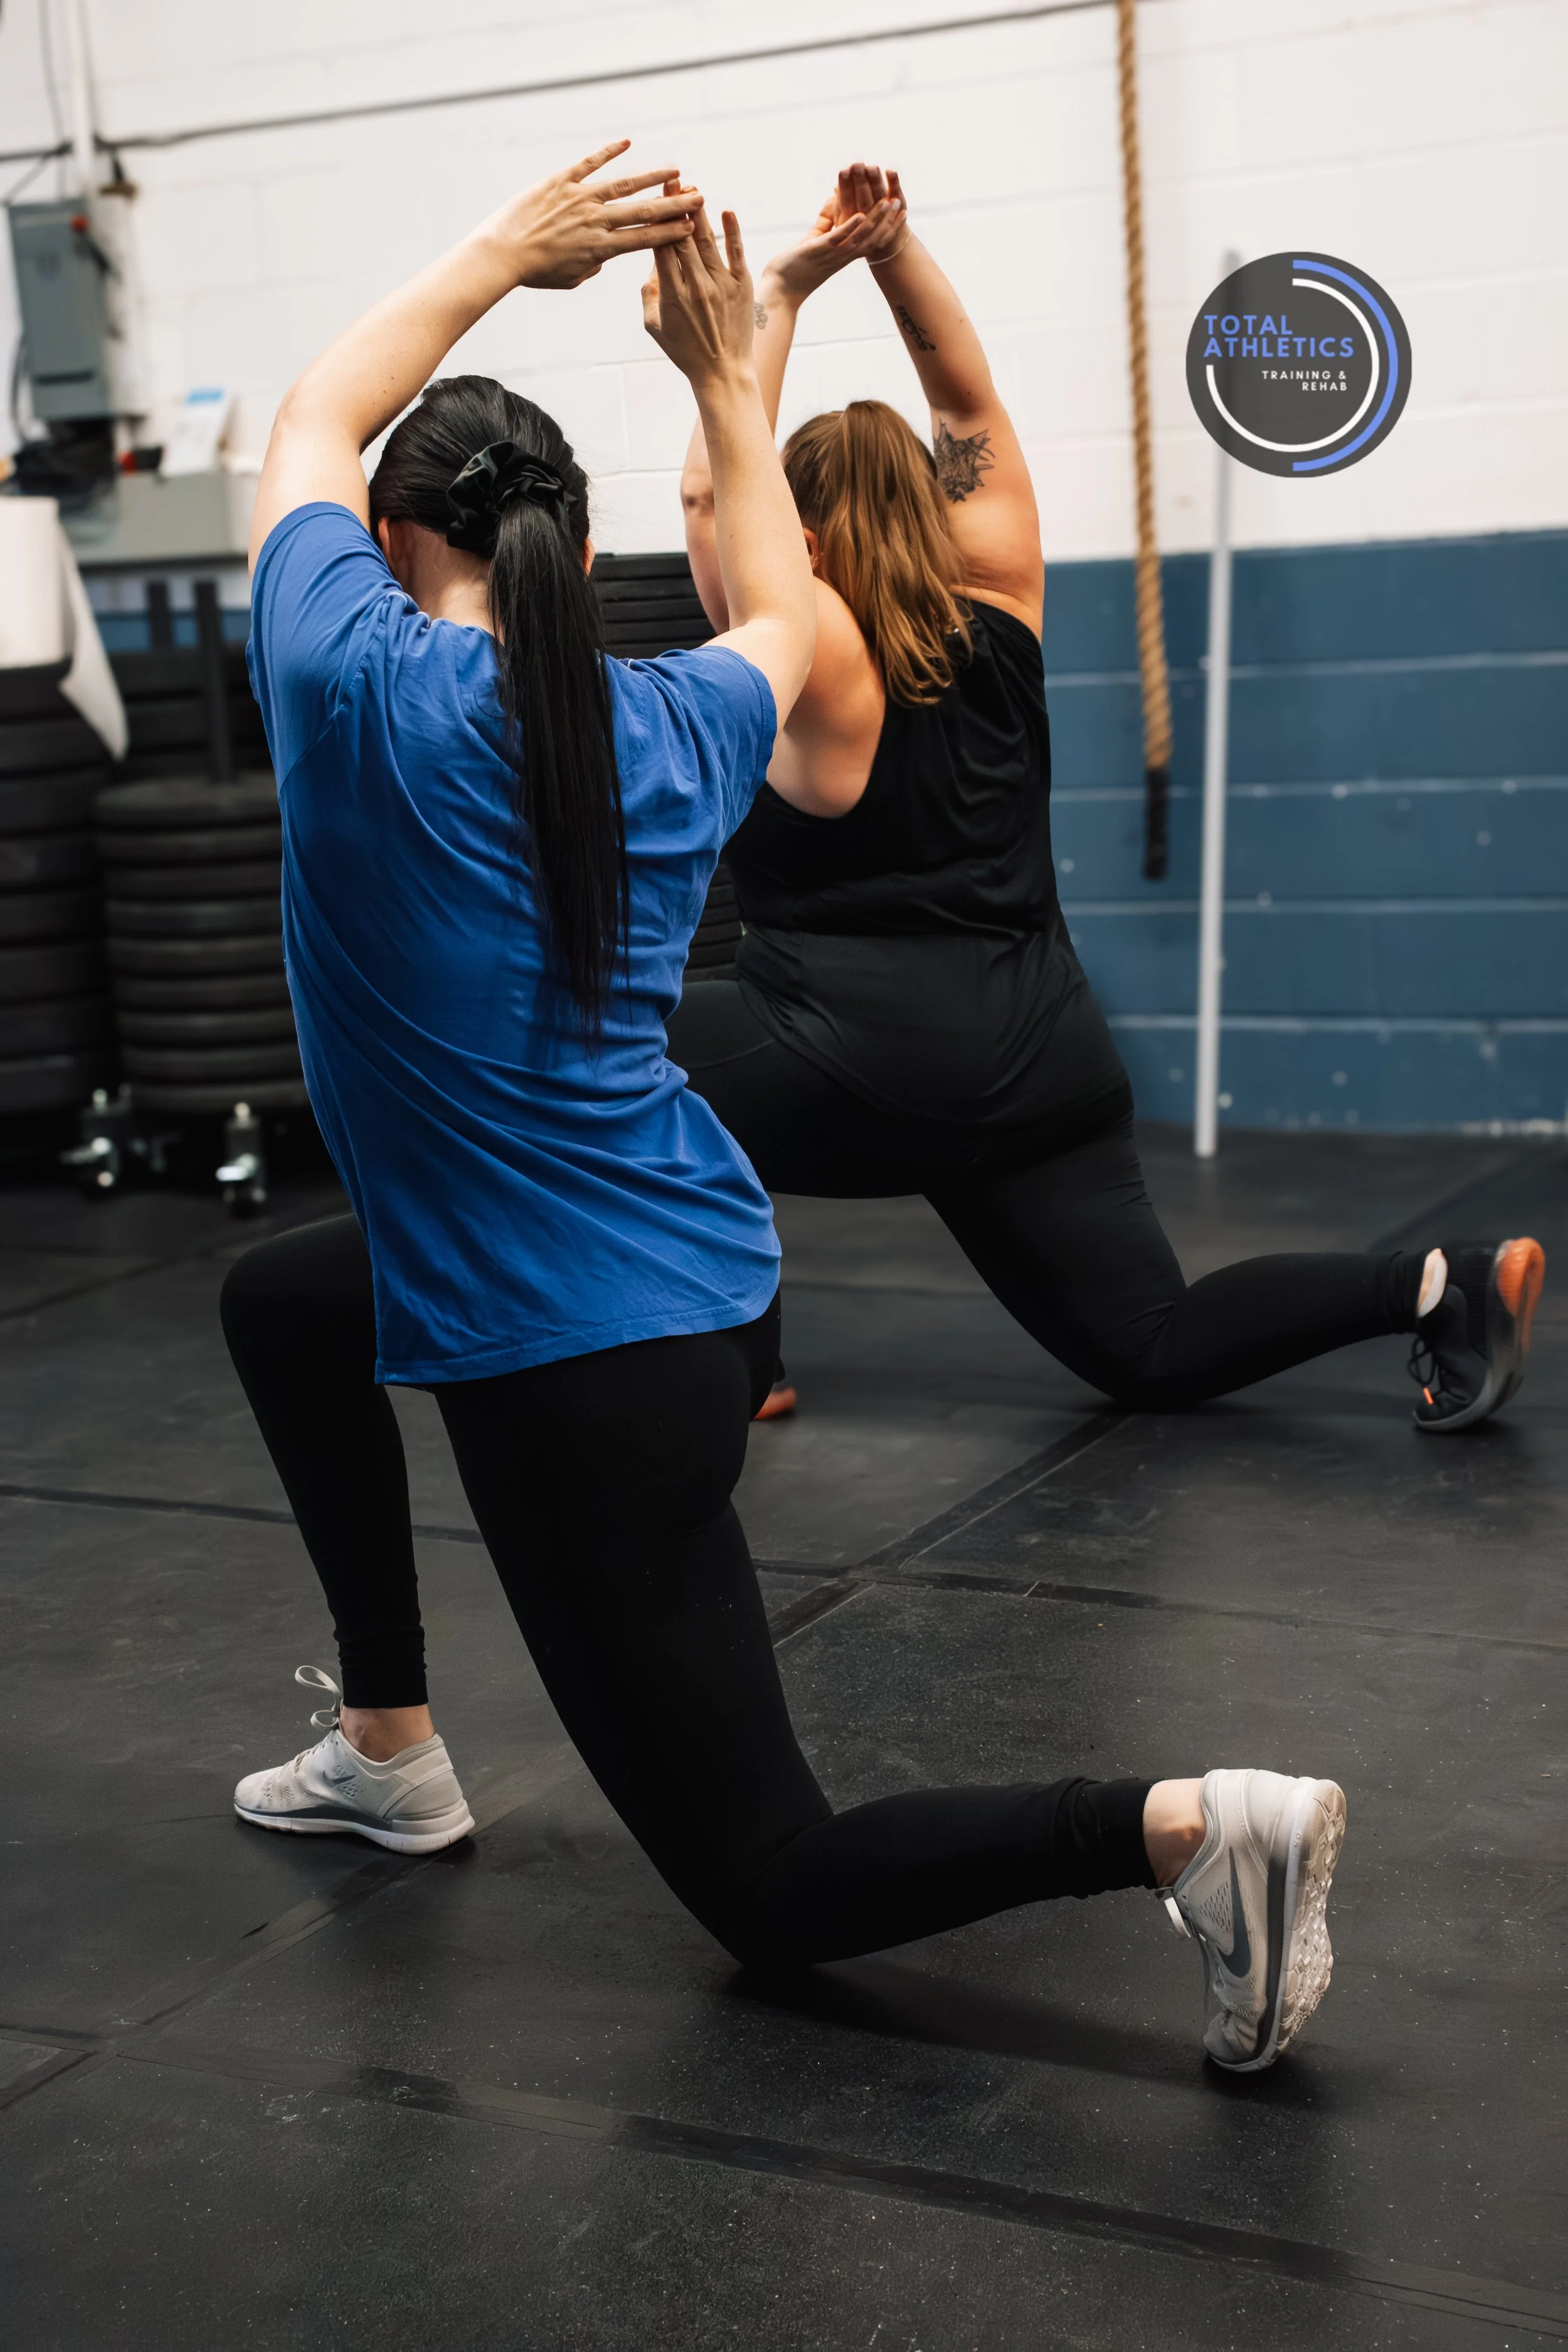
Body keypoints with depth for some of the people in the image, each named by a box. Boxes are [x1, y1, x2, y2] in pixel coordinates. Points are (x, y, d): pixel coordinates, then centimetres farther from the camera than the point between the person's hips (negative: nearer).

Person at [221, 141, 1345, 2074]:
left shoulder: (359, 687, -14)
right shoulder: (669, 731, 2)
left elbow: (311, 424, 7)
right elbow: (782, 622, 28)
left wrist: (504, 254, 15)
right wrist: (722, 374, 29)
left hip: (578, 1372, -7)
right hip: (701, 1284, 7)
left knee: (771, 1890, 4)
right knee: (280, 1300, 32)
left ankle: (1181, 1826, -15)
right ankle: (388, 1747, 35)